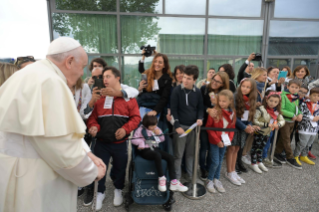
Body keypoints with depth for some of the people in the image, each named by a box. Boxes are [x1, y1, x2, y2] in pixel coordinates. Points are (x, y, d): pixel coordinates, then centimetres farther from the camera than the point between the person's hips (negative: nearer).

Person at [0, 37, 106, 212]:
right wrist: (92, 171, -10)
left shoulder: (35, 76, 9)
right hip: (30, 179, -9)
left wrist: (87, 153, 4)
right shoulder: (48, 82, -24)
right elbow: (60, 147, -26)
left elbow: (64, 128, 10)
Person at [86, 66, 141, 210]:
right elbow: (92, 117, 4)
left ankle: (118, 190, 41)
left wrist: (126, 129, -19)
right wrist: (93, 126, -17)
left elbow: (136, 117, -4)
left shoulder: (128, 96, -2)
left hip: (120, 143, -1)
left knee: (120, 168, 15)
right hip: (101, 142, 1)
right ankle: (100, 192, 33)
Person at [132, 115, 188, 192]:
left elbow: (162, 139, 19)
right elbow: (133, 140, -6)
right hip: (145, 150, -6)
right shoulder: (141, 130, -4)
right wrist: (142, 142, -17)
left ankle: (174, 182, -15)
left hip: (155, 148, 6)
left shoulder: (156, 128, 13)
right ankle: (161, 178, -23)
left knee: (170, 157, -17)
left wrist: (159, 133, 0)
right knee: (157, 155, -39)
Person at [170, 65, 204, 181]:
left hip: (193, 126, 4)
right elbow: (173, 109, -9)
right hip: (180, 126, -3)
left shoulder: (197, 92, 3)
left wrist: (200, 118, -7)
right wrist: (177, 126, -13)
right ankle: (177, 177, 16)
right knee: (178, 153, 2)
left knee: (191, 153, 13)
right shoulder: (177, 91, -8)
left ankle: (190, 175, 29)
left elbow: (200, 108, 12)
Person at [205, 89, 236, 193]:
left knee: (220, 161, 16)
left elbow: (232, 127, 9)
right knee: (215, 162, -1)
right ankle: (209, 180, 21)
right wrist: (217, 140, -14)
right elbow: (208, 127, -14)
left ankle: (216, 179, 33)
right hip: (214, 141, -5)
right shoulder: (215, 111, -18)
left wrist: (230, 139, -5)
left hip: (224, 141, 5)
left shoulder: (232, 112, -1)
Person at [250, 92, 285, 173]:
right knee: (255, 147, 4)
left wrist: (278, 124, -18)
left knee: (261, 148, 20)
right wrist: (266, 125, -26)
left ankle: (259, 162, 35)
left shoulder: (277, 112, -3)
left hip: (267, 133, 6)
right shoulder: (261, 109, -25)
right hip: (259, 132, -6)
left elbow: (282, 120, 5)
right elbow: (254, 121, -26)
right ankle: (253, 164, 17)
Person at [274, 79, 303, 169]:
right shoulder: (284, 96, -15)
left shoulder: (296, 98, 8)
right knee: (286, 140, 2)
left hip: (292, 121, 7)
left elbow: (297, 108, 18)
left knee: (283, 139, 15)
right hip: (284, 120, -7)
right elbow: (281, 109, -19)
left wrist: (300, 114, -3)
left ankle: (277, 153, 28)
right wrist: (292, 115, -18)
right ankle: (290, 158, 11)